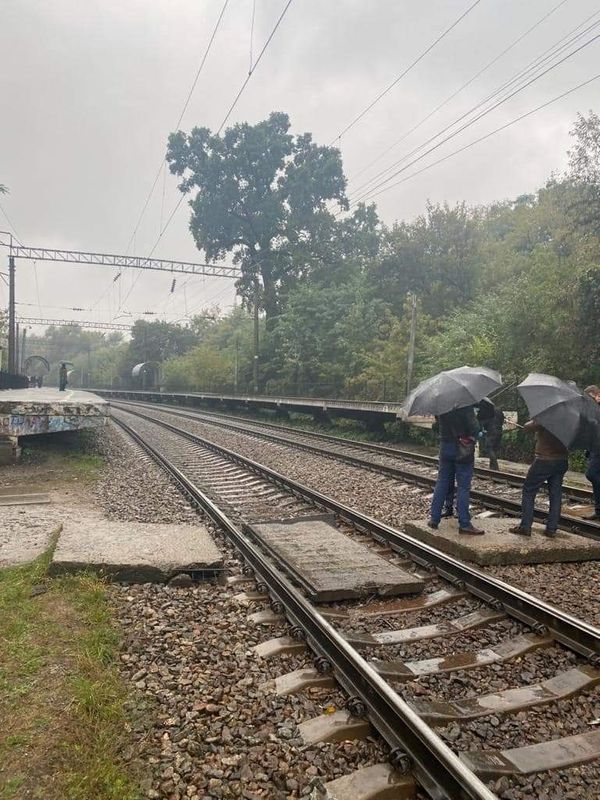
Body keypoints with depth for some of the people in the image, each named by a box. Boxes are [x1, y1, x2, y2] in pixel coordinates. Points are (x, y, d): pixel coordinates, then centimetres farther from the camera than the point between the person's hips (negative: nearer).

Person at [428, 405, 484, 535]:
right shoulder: (466, 404, -16)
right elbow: (474, 426, -18)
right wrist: (472, 437, -2)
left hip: (445, 446, 5)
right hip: (463, 449, -5)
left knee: (442, 483, 13)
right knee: (463, 486, 0)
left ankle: (434, 519, 16)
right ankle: (464, 524, 3)